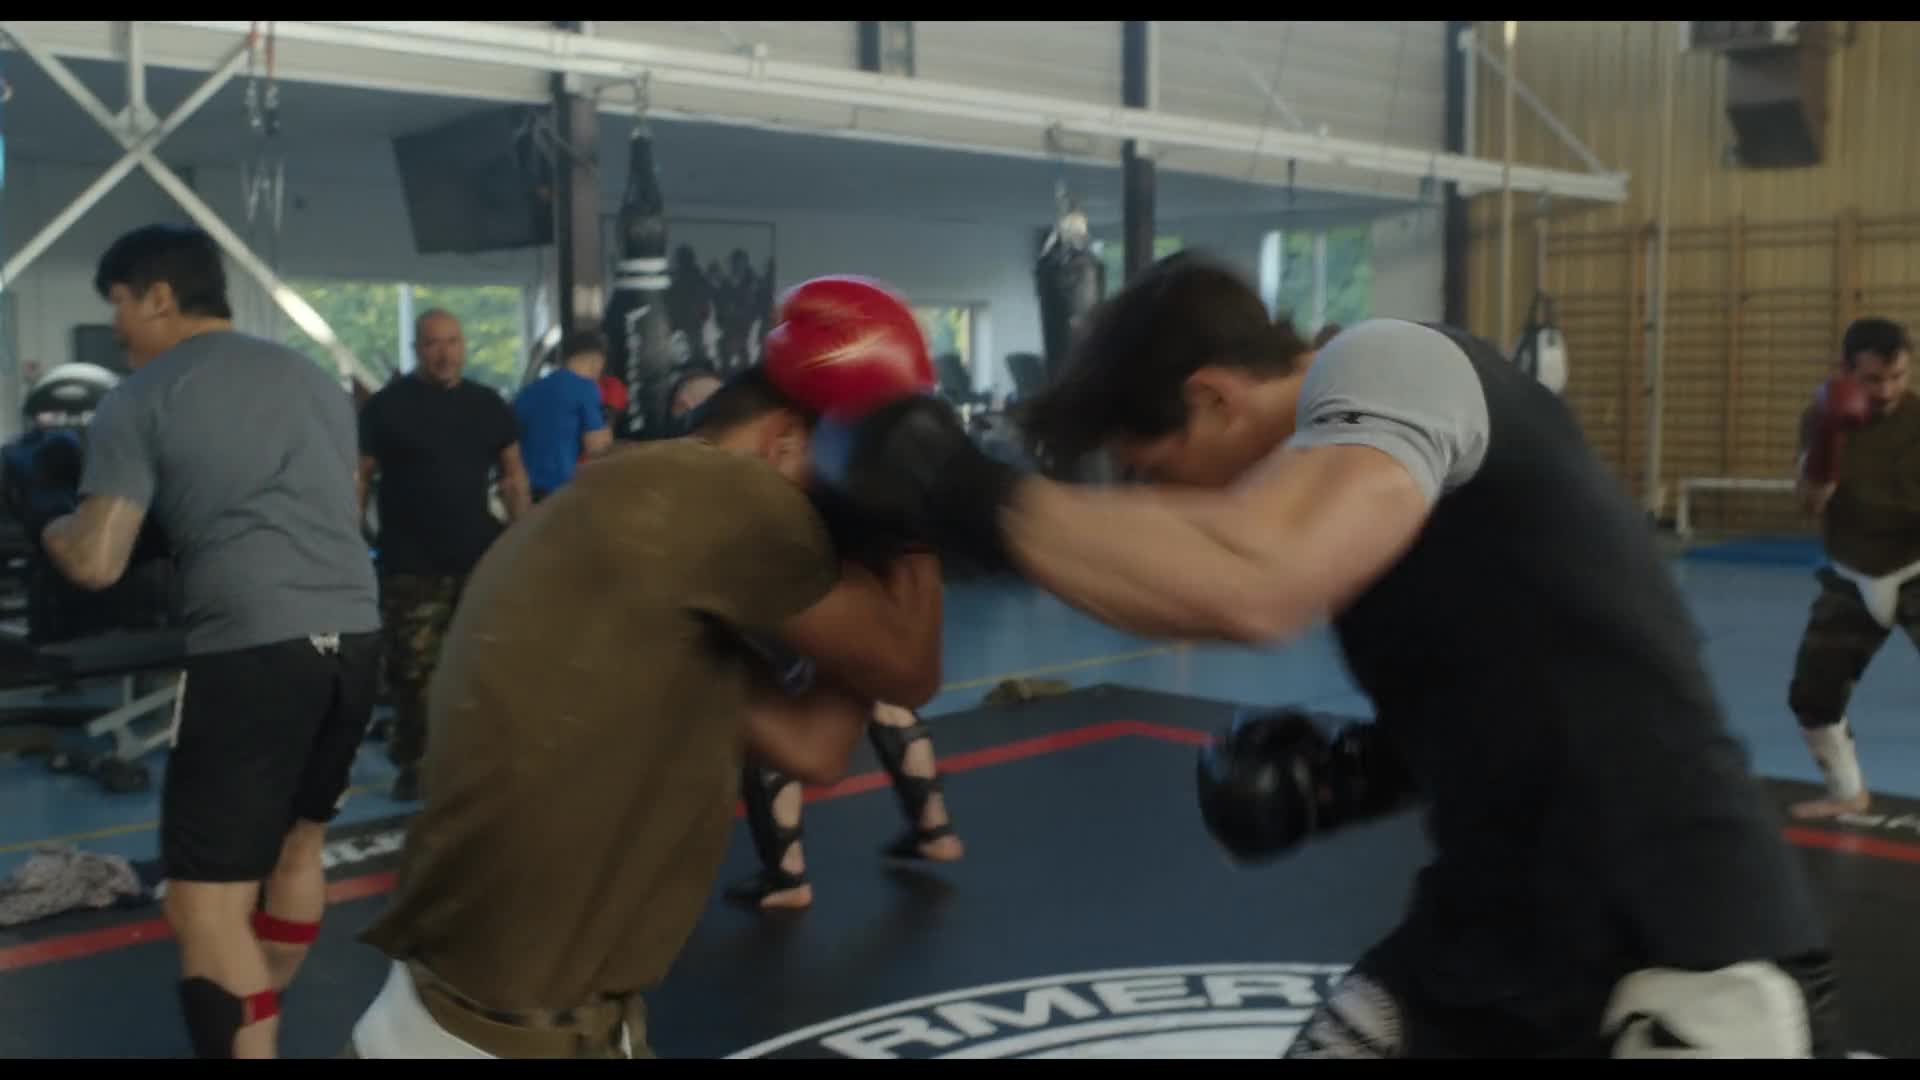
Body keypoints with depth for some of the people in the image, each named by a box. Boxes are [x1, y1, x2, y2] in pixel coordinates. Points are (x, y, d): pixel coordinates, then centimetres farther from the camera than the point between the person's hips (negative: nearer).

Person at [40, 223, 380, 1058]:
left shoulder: (140, 399, 2)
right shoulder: (315, 379, 21)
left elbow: (96, 564, -4)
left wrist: (52, 528, 18)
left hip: (252, 649, -7)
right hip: (356, 635, 7)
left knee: (207, 901, -2)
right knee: (298, 840, 25)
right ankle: (256, 1026, 41)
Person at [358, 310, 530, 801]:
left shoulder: (488, 405, 9)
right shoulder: (386, 405, -2)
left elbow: (512, 474, 14)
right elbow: (360, 479, -2)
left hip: (480, 558, 4)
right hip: (411, 565, -3)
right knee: (411, 669, -3)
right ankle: (411, 762, 8)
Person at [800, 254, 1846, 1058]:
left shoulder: (1387, 362, -17)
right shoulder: (1336, 457, 10)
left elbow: (1253, 584, -37)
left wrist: (966, 494, -26)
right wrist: (1356, 769, 2)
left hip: (1690, 957, -9)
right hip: (1493, 922, 9)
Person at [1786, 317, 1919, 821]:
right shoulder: (1822, 417, -7)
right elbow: (1811, 501, -19)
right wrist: (1826, 437, -35)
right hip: (1851, 579, 3)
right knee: (1811, 694, 8)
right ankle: (1848, 793, 31)